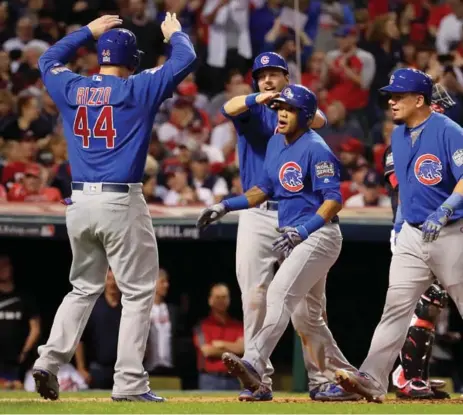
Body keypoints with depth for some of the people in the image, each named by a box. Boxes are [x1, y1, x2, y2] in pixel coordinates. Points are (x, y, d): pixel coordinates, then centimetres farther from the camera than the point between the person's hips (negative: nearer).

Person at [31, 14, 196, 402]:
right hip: (122, 204, -5)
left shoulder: (72, 90, 7)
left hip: (79, 203, 5)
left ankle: (50, 360, 3)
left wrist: (88, 32, 35)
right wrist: (175, 33, 19)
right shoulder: (139, 89, -5)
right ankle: (129, 383, -4)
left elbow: (48, 59, 28)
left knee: (84, 288, 19)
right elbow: (185, 59, -1)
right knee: (138, 293, 1)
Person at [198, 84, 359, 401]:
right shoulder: (276, 143, 11)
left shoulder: (315, 149, -15)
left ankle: (254, 366, -39)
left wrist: (301, 231, -28)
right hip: (295, 238, 10)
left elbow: (334, 200, -19)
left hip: (318, 235, -10)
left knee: (280, 295, -25)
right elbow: (264, 189, 20)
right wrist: (225, 206, 10)